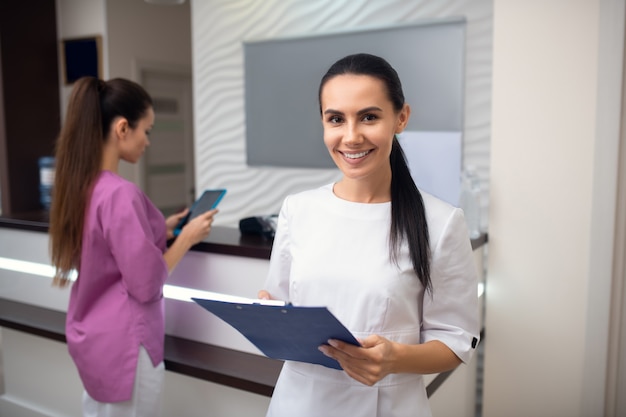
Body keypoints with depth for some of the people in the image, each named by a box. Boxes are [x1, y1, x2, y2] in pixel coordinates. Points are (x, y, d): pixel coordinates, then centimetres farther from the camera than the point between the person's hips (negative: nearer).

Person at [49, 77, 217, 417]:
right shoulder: (120, 193, -25)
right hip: (121, 343, -8)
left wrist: (161, 231, 8)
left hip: (88, 335, 9)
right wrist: (186, 237, -10)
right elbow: (146, 285, -21)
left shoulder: (80, 184, 1)